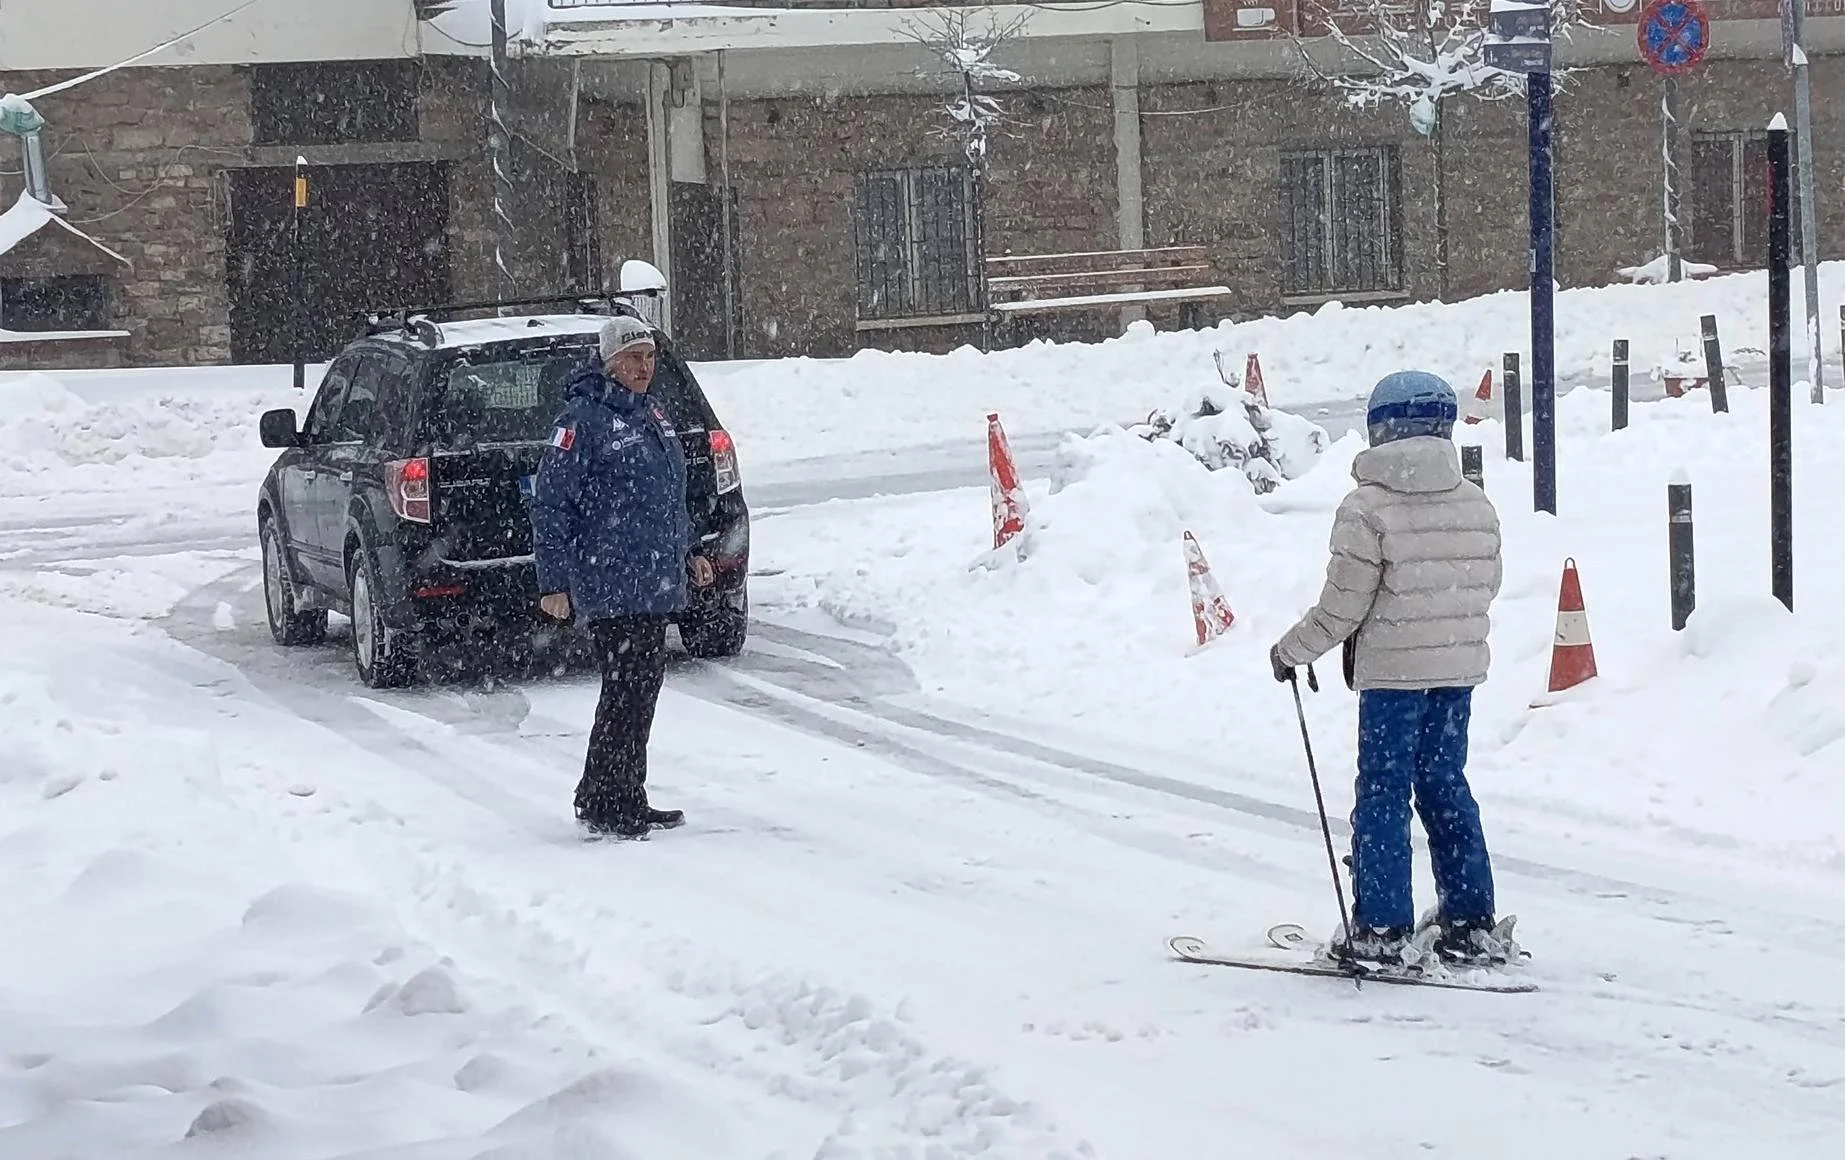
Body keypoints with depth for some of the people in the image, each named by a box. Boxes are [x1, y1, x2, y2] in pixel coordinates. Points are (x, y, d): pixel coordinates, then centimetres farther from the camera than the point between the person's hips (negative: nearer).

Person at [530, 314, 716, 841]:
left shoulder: (652, 416, 16)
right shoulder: (583, 420, -11)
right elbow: (551, 504, -13)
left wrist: (687, 554, 25)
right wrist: (553, 582, -16)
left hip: (656, 583, 9)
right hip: (611, 587, -9)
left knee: (643, 688, 11)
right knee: (626, 690, -10)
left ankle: (627, 803, 19)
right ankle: (603, 807, -3)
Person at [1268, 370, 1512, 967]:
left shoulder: (1366, 508, -13)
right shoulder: (1477, 504, 4)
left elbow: (1343, 604, -12)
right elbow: (1487, 585, 12)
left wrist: (1292, 651, 3)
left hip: (1391, 671, -6)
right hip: (1460, 667, 6)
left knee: (1383, 790, 2)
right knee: (1445, 785, 15)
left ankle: (1382, 928, 1)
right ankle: (1472, 922, 16)